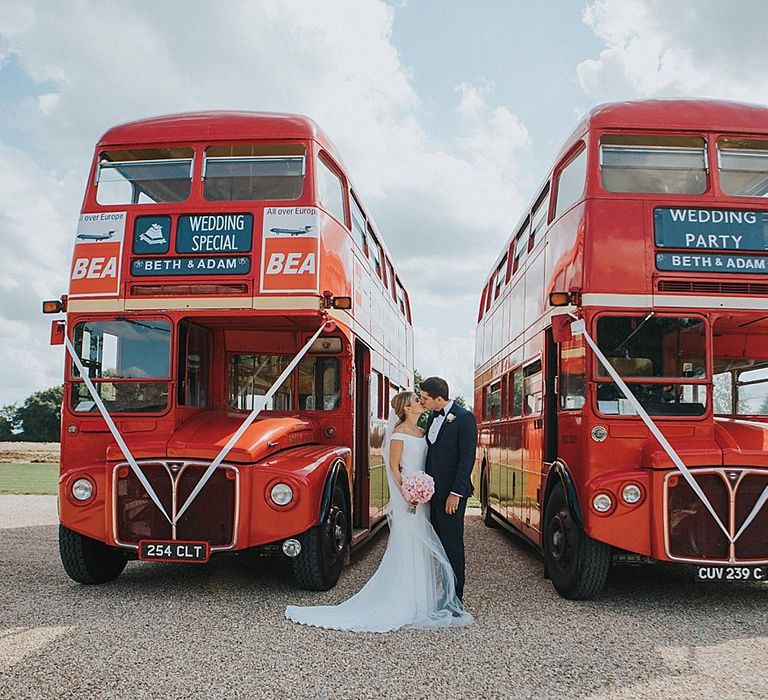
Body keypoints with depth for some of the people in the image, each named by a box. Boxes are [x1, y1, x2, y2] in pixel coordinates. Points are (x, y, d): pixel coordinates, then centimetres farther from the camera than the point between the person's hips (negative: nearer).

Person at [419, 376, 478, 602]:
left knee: (452, 543, 0)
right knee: (437, 541, 12)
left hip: (451, 492, -8)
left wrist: (456, 493, -18)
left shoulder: (464, 418, -12)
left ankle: (455, 596, 10)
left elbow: (467, 458, -15)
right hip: (432, 490, 8)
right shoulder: (433, 418, 13)